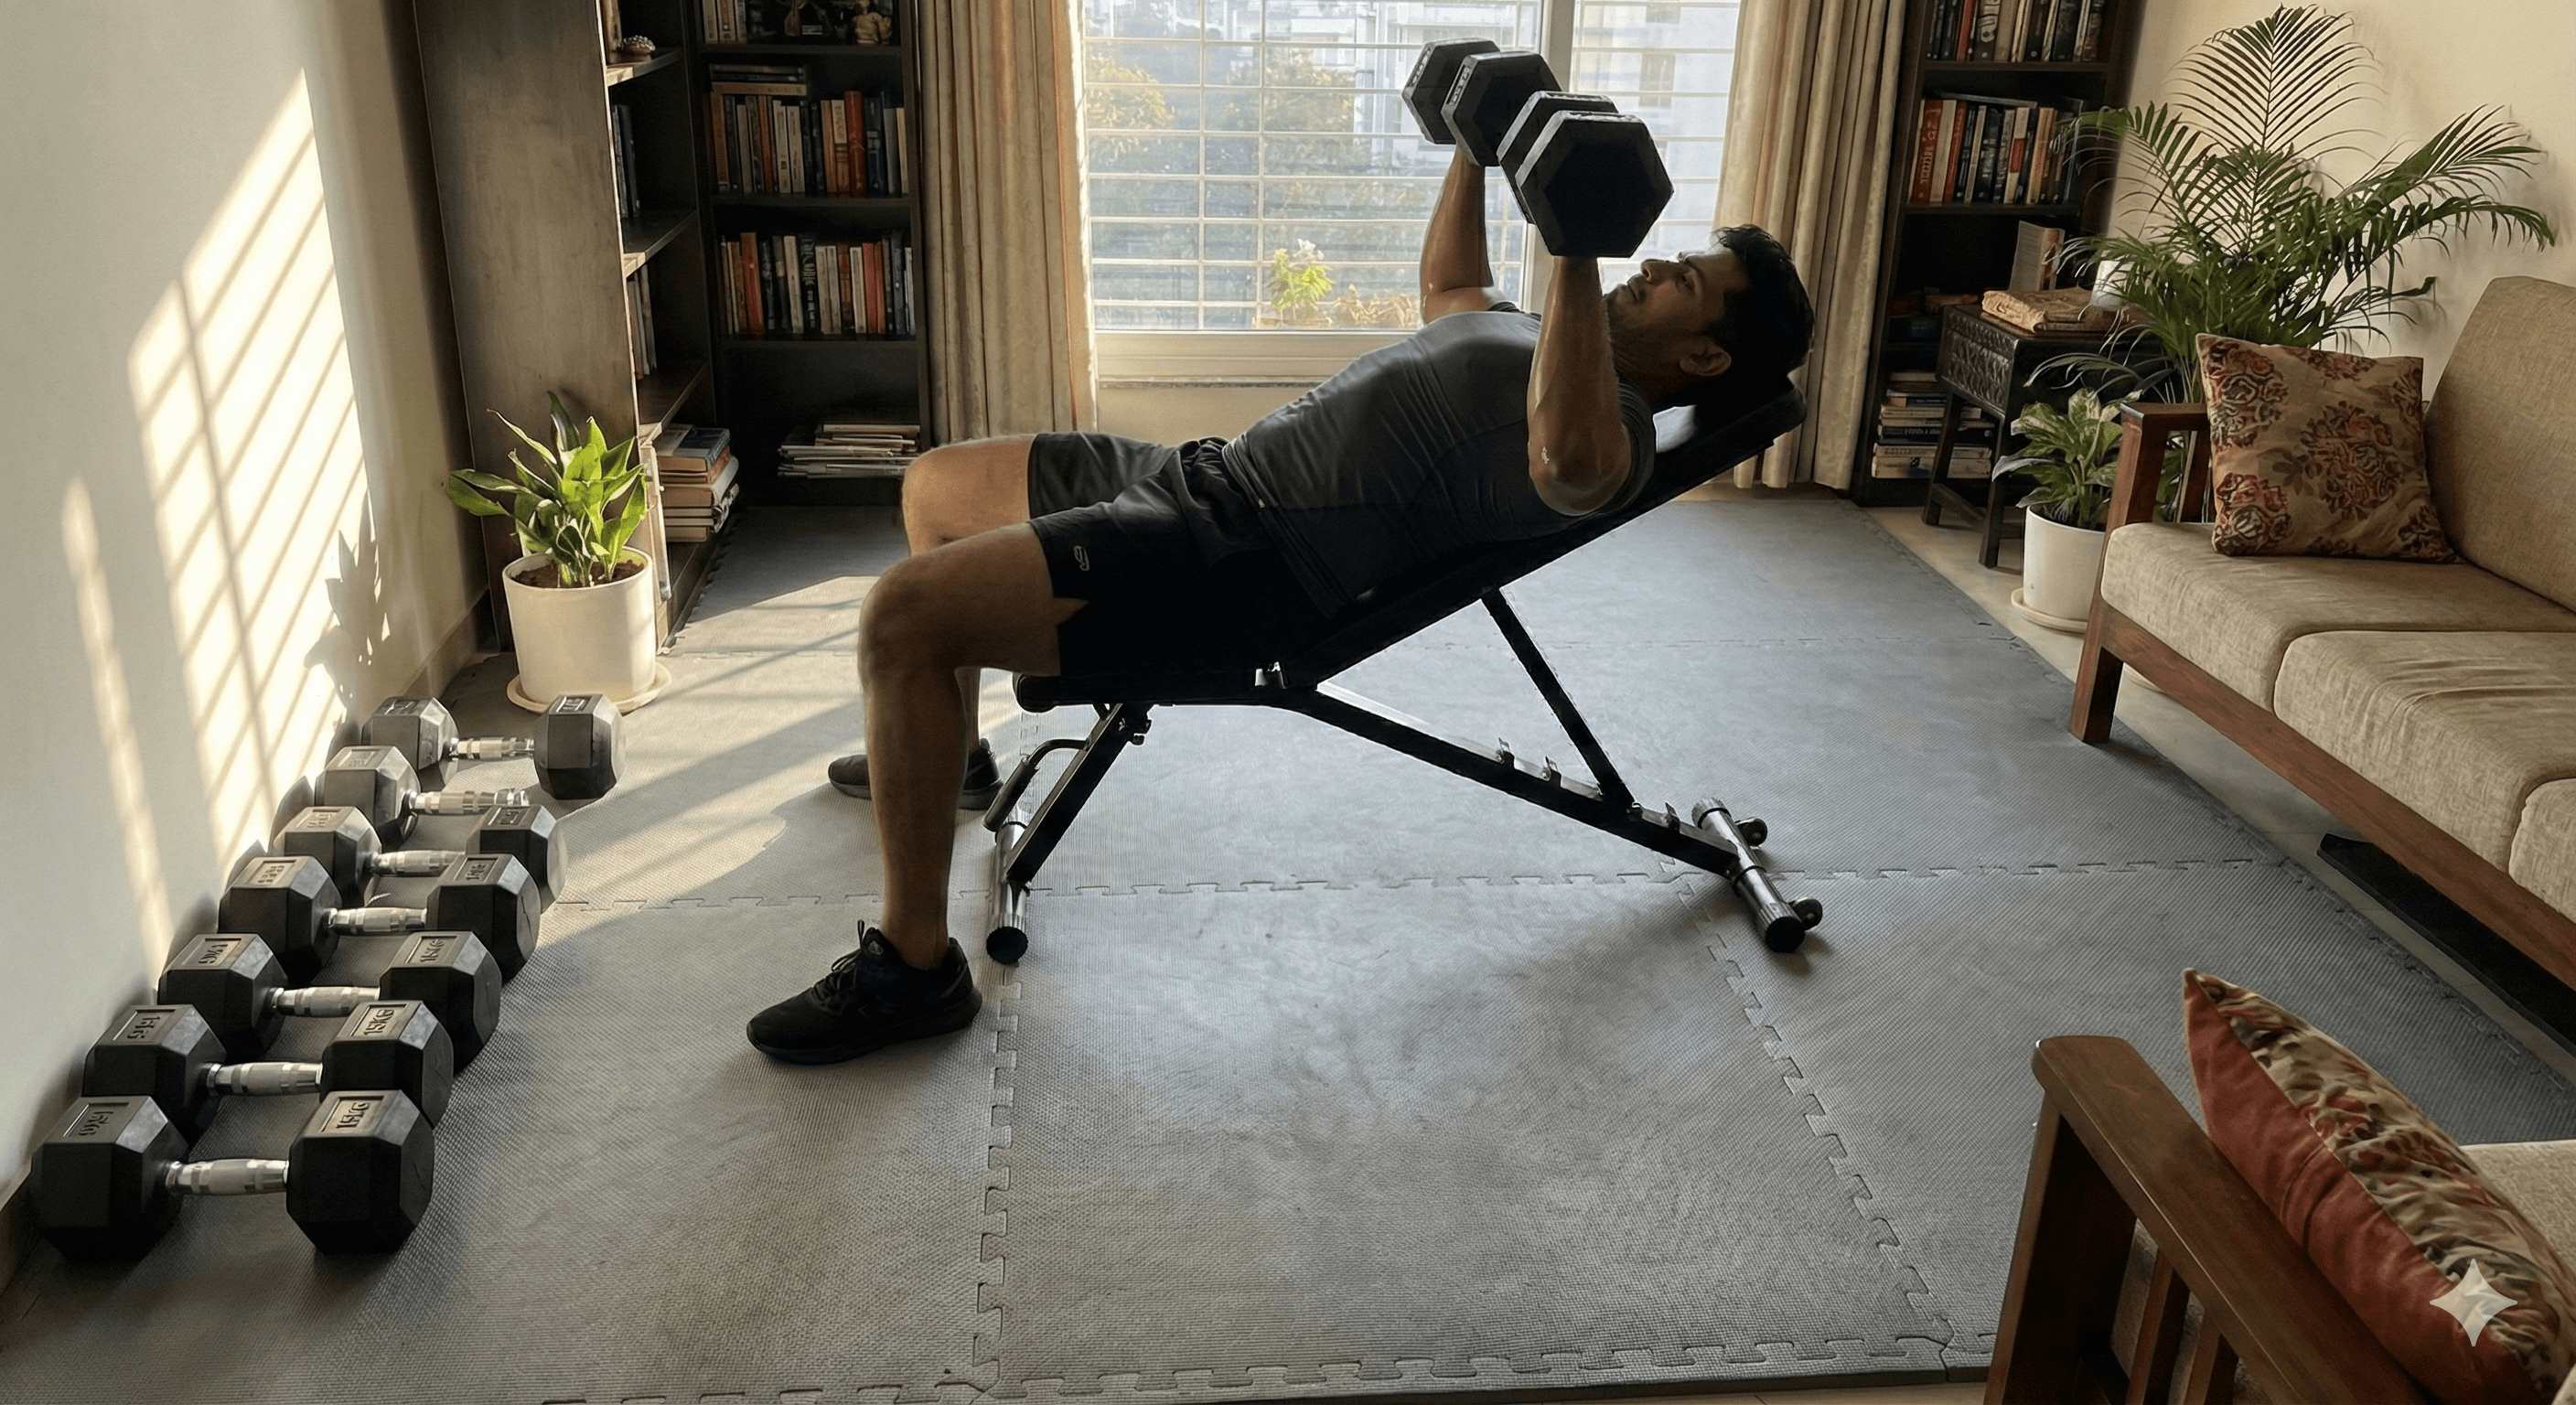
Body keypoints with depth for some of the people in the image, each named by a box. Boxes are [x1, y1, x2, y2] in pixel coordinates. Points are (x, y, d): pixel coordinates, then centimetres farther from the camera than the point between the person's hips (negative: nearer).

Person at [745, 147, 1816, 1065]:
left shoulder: (1615, 418, -11)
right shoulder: (1539, 336, 20)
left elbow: (1565, 465, -37)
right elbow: (1446, 284, 42)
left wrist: (1580, 247, -35)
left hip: (1251, 561, -10)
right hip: (1209, 473, 10)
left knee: (903, 617, -25)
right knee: (937, 487, 26)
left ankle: (915, 964, -9)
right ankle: (946, 753, 43)